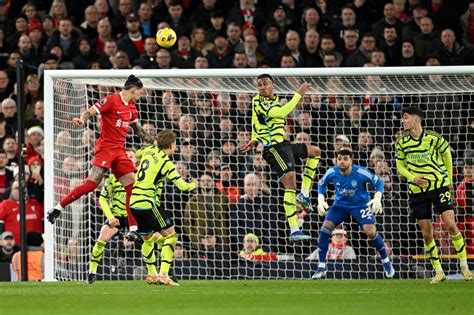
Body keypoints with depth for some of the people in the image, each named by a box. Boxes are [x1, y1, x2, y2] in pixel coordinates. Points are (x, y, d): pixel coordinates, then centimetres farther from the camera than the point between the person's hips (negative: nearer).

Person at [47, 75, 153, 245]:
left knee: (132, 186, -2)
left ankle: (133, 230, 0)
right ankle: (57, 209, -9)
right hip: (106, 147, -8)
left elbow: (138, 129, 29)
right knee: (92, 183, -18)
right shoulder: (111, 100, -9)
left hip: (120, 151, 8)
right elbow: (90, 112, -16)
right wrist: (82, 120, -36)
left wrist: (152, 142, 28)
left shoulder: (131, 107, 16)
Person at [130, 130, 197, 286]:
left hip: (134, 202, 8)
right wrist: (193, 185, 10)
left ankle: (151, 274, 29)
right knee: (170, 235, -3)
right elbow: (182, 186, -11)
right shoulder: (166, 163, -12)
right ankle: (163, 274, -14)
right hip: (148, 203, -8)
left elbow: (137, 154, 33)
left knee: (148, 238, 22)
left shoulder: (149, 150, 9)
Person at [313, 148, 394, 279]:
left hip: (361, 204, -3)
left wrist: (377, 199, -26)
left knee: (371, 231, -19)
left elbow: (379, 182, -10)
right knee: (325, 228, -15)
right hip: (340, 204, 3)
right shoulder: (332, 172, -17)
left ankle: (386, 262, 7)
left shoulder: (361, 172, -25)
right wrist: (321, 201, -9)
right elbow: (322, 184, 4)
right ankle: (321, 267, -4)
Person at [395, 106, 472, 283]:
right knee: (427, 233, 0)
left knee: (451, 225, -12)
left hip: (440, 186, -2)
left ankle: (464, 267, -1)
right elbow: (400, 166, 10)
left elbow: (446, 154, 10)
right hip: (417, 191, 2)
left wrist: (448, 179, 13)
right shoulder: (402, 143, -1)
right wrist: (412, 178, -9)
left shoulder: (433, 138, -7)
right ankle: (438, 272, 11)